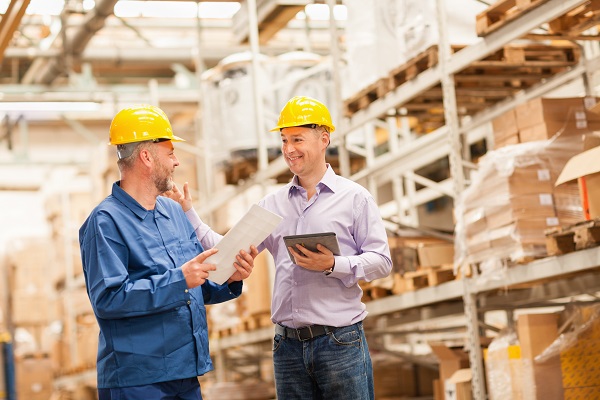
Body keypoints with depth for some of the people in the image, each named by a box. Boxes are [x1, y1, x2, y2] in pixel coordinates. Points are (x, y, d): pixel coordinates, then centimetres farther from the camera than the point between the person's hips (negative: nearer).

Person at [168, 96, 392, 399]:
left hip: (340, 342, -4)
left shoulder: (354, 198, 0)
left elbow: (381, 261, -5)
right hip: (287, 346, 4)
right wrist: (189, 216, 0)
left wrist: (333, 265, -19)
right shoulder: (273, 204, 11)